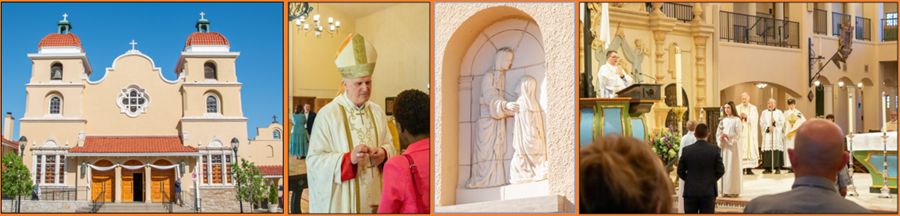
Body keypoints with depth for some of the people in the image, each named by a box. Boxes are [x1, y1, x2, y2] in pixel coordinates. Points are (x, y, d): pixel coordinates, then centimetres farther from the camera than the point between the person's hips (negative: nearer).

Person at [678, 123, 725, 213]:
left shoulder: (686, 150, -4)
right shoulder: (715, 149, -6)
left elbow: (680, 171, -1)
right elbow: (720, 171, -4)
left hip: (690, 192, 0)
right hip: (709, 192, 0)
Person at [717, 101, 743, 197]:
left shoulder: (737, 120, -5)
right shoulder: (723, 121, 13)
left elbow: (738, 135, -11)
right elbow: (718, 133, 13)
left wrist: (726, 135, -18)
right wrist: (720, 137, -8)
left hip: (734, 146, -6)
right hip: (725, 146, 6)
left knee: (733, 167, -6)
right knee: (725, 167, 4)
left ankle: (734, 190, -3)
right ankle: (726, 190, 7)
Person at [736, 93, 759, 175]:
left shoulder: (753, 108, 8)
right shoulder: (737, 108, 11)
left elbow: (754, 119, -4)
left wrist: (746, 117, -19)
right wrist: (740, 117, -18)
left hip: (750, 133, -1)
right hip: (740, 131, 1)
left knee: (750, 149, -5)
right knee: (741, 150, -5)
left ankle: (749, 169, -2)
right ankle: (742, 169, -3)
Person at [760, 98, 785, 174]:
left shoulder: (779, 113, 10)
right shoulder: (764, 113, 14)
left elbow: (782, 123, 0)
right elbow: (762, 123, 3)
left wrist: (775, 122, -18)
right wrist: (768, 128, -15)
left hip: (777, 135, -1)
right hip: (767, 135, 1)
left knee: (777, 151, -9)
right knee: (767, 152, -5)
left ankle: (778, 168, -7)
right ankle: (768, 168, -1)